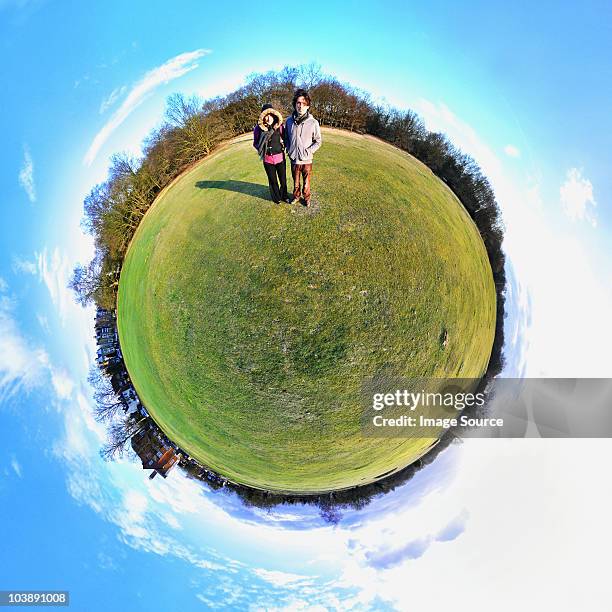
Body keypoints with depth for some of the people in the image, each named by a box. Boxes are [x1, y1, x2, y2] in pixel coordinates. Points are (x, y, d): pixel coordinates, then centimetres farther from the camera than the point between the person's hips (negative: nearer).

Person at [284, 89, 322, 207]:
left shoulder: (313, 122, -13)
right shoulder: (289, 121, -4)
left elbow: (318, 141, -4)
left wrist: (308, 152, -13)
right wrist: (289, 150, 0)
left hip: (306, 160, -2)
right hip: (293, 159, 2)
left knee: (306, 182, 12)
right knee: (295, 182, 19)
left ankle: (306, 197, 35)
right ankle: (296, 196, 42)